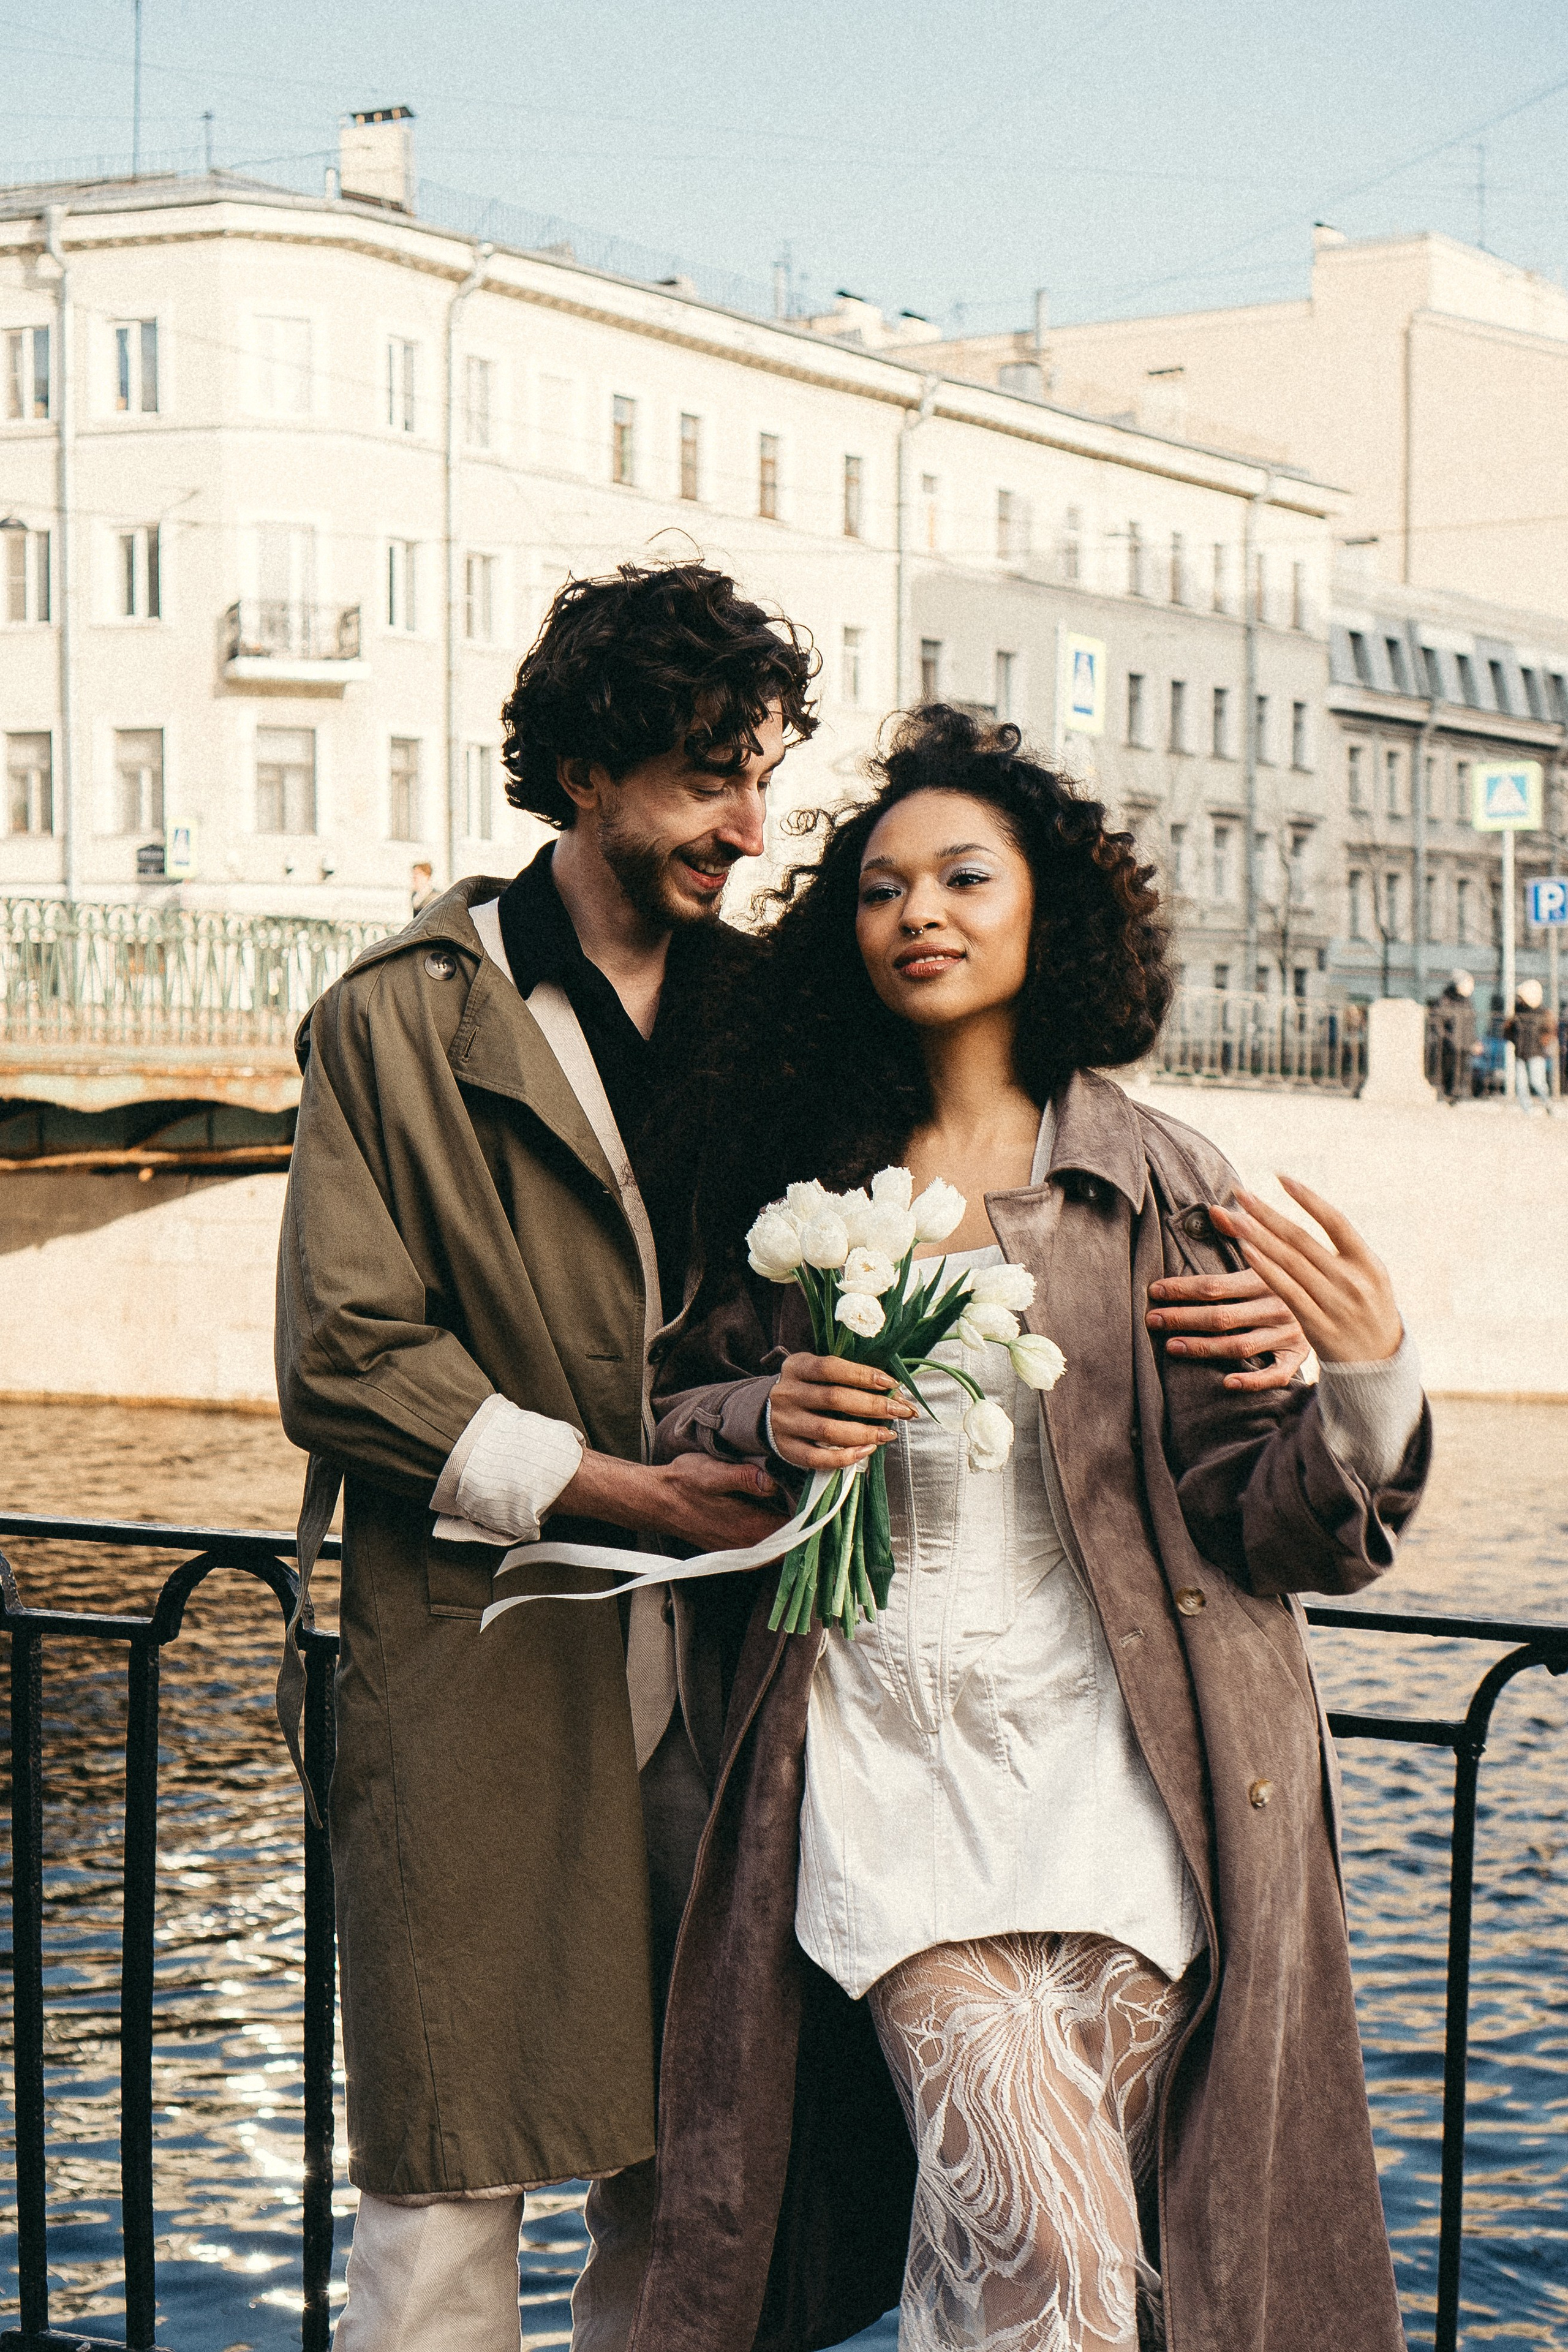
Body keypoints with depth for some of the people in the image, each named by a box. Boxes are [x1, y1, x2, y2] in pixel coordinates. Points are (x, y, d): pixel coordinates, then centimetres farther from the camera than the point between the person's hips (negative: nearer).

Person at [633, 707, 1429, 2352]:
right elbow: (674, 1413, 17)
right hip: (877, 1743, 1)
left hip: (1097, 1746, -1)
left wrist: (1368, 1381, -21)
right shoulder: (800, 1173, 8)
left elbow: (1266, 1521, -2)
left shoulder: (1160, 1188, 1)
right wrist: (771, 1421, -4)